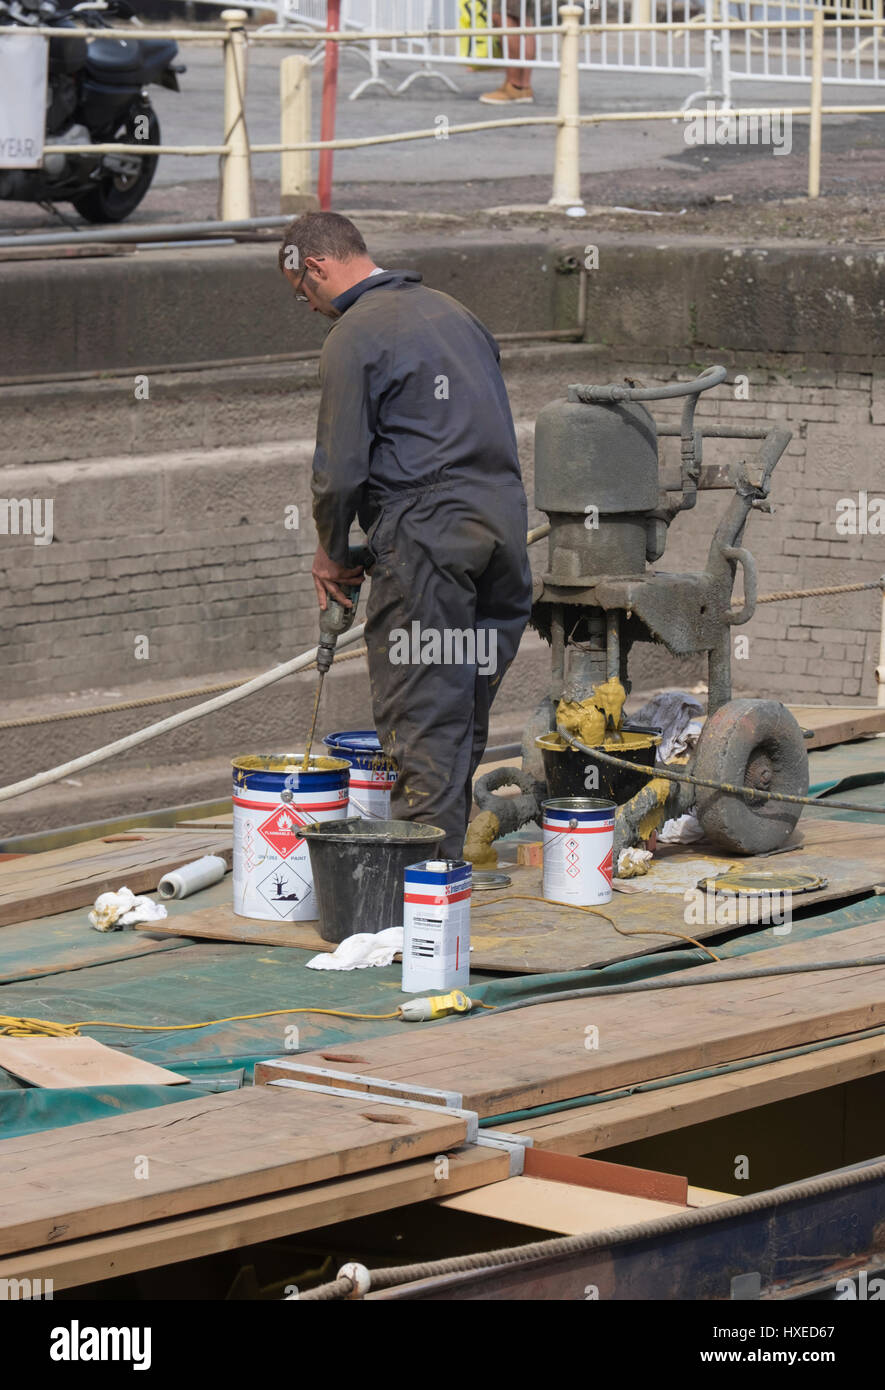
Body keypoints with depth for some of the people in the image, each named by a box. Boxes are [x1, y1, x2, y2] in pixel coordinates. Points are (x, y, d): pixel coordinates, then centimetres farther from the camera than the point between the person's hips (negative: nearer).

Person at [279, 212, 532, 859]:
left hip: (426, 532, -8)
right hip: (504, 520, 8)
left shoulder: (355, 336, -7)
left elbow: (341, 466, -10)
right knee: (468, 704, 13)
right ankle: (449, 845, 19)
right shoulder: (451, 311, 18)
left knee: (420, 712, -4)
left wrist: (331, 551, 6)